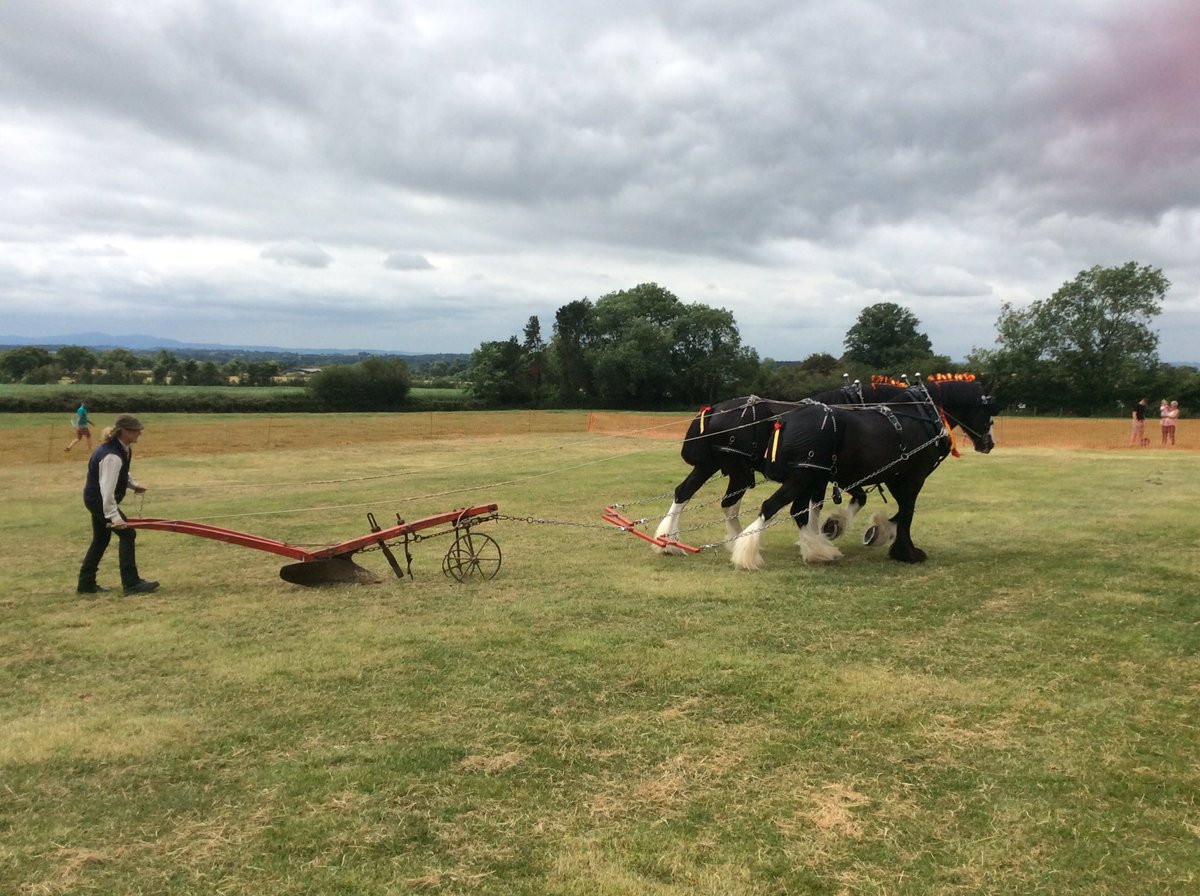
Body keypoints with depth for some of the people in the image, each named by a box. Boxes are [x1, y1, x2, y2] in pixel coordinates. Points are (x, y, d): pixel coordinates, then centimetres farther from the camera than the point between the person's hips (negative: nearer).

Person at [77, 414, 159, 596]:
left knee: (101, 539, 16)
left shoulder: (123, 447, 0)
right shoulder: (112, 456, -30)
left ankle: (86, 584, 25)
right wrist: (114, 516, -35)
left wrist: (133, 485, 4)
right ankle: (131, 583, -8)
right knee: (127, 534, -10)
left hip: (97, 499, 10)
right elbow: (107, 488, -33)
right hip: (99, 500, -10)